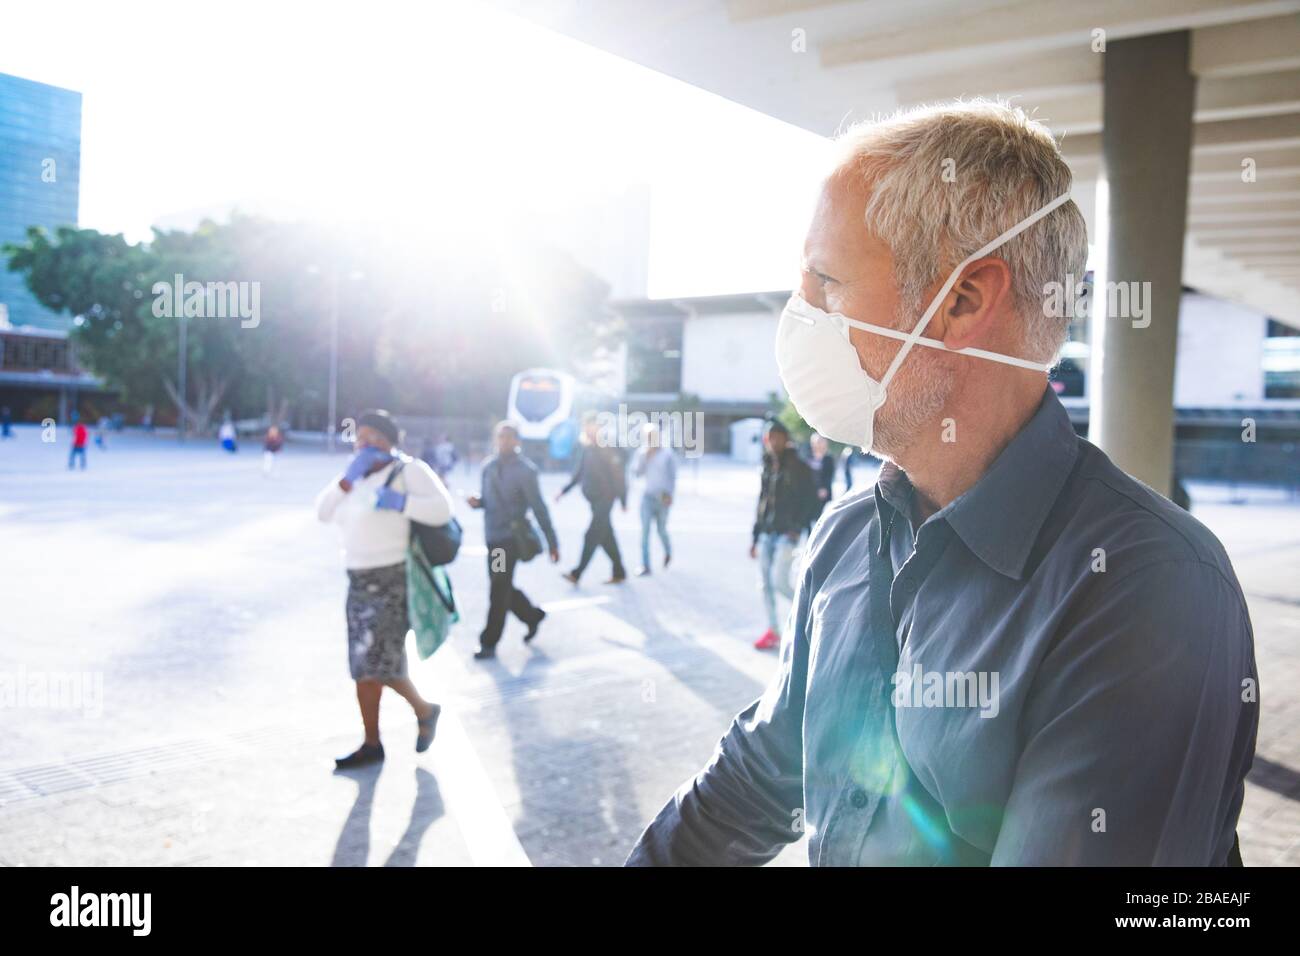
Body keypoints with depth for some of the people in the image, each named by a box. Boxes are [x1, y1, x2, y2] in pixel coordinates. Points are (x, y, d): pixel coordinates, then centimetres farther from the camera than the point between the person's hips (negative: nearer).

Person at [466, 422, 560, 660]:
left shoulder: (525, 470, -11)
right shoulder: (489, 466, 7)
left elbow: (538, 507, -11)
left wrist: (552, 541, -10)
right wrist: (477, 500, -6)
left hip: (510, 537, -6)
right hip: (492, 536, 6)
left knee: (498, 590, -2)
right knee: (503, 587, 15)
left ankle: (489, 642, 9)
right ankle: (532, 615, 38)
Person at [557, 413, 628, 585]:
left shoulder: (608, 447, -11)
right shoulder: (584, 446, 8)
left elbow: (619, 474, -11)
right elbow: (580, 472, 16)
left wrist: (623, 500, -11)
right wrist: (565, 490, 10)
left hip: (605, 497, -7)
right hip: (592, 497, 7)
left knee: (592, 535, -8)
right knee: (606, 536, 11)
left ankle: (577, 574, -6)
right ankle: (619, 573, 19)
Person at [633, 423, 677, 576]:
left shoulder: (668, 453, -5)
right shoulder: (643, 452, 2)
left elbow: (673, 476, -3)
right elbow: (638, 473, -5)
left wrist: (669, 494, -12)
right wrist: (645, 457, -15)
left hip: (662, 496, -2)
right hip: (647, 495, 2)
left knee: (661, 529, 11)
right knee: (645, 529, -9)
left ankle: (668, 551, 44)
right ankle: (645, 566, -9)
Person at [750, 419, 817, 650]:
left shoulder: (799, 467, -5)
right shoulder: (768, 469, 13)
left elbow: (810, 501, -7)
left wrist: (798, 528, -17)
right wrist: (755, 537, 17)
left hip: (786, 533, -6)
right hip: (766, 534, 7)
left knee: (778, 581, -15)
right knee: (765, 584, 5)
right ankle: (773, 631, 14)